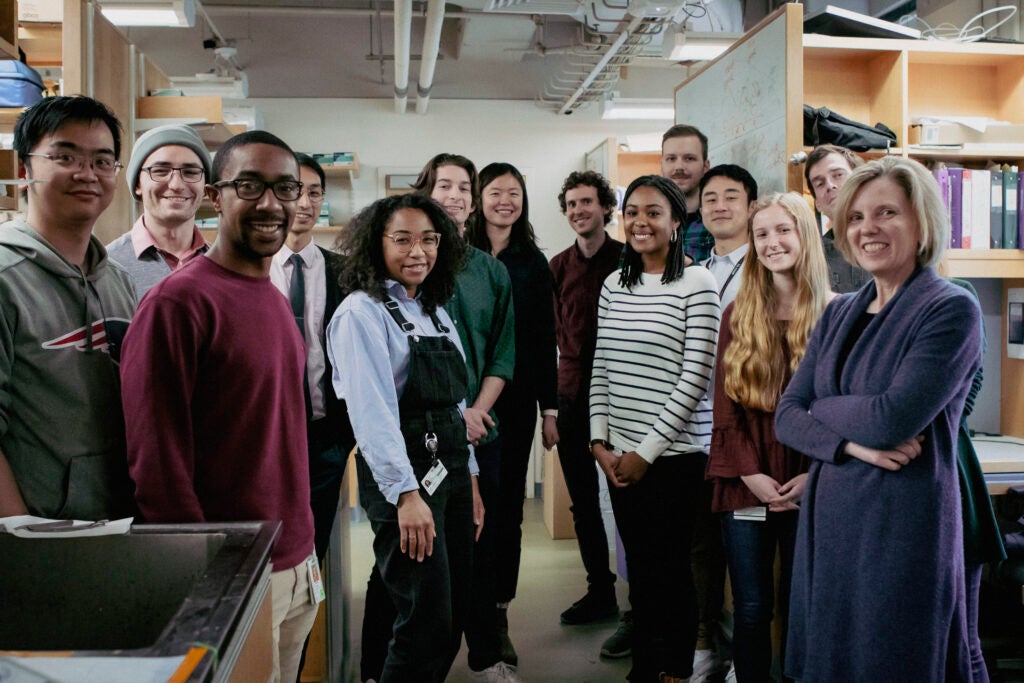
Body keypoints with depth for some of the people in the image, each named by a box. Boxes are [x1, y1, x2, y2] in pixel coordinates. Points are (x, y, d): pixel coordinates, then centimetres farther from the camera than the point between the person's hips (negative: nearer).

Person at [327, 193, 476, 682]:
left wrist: (469, 477, 15)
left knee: (454, 613, 13)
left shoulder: (437, 314, 14)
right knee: (427, 620, -5)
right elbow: (371, 411, -19)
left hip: (451, 472, 8)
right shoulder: (362, 312, -10)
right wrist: (407, 493, -26)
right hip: (401, 479, -8)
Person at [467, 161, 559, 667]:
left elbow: (545, 340, 7)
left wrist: (549, 407, 4)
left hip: (516, 400, 2)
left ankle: (498, 614, 17)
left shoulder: (533, 263, 7)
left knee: (508, 507, 7)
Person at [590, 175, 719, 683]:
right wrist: (601, 442, 2)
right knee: (638, 567, 12)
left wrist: (646, 451, -12)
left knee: (669, 570, 4)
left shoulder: (696, 283, -8)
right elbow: (600, 370, 11)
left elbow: (696, 375, -12)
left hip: (675, 455, -5)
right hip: (619, 457, 5)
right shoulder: (614, 284, 10)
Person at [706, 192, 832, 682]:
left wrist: (813, 477, -13)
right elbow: (725, 407, 4)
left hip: (808, 489, -2)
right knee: (751, 609, 6)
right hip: (746, 486, 2)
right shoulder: (737, 315, 6)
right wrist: (751, 475, -7)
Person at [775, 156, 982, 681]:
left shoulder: (951, 310, -10)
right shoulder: (838, 314, 10)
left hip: (903, 525, -6)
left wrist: (821, 407, -4)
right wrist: (852, 442, -14)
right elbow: (786, 417, 4)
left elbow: (894, 420, -21)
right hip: (826, 520, 6)